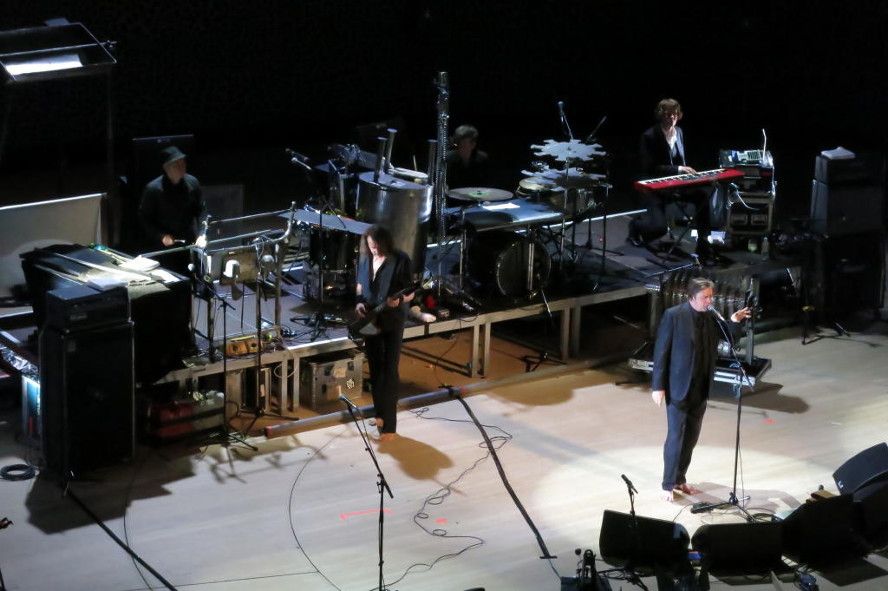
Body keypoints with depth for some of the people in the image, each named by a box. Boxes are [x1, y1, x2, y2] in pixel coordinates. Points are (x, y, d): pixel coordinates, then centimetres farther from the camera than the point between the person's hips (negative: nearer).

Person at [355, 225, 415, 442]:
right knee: (375, 370, 14)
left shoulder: (401, 260, -13)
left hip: (392, 322, -5)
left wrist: (399, 300, -29)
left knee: (389, 372, -6)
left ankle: (389, 424, -4)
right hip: (370, 321, 5)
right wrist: (359, 302, -3)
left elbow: (411, 293, -8)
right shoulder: (365, 259, 3)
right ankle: (379, 413, 29)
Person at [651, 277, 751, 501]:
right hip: (678, 387, -6)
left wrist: (735, 321, -11)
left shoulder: (710, 317, 3)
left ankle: (680, 479, 26)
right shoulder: (673, 315, -12)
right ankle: (668, 485, 8)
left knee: (691, 437, 13)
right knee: (675, 437, -2)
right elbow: (661, 351, -11)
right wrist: (658, 386, -13)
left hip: (700, 389, 6)